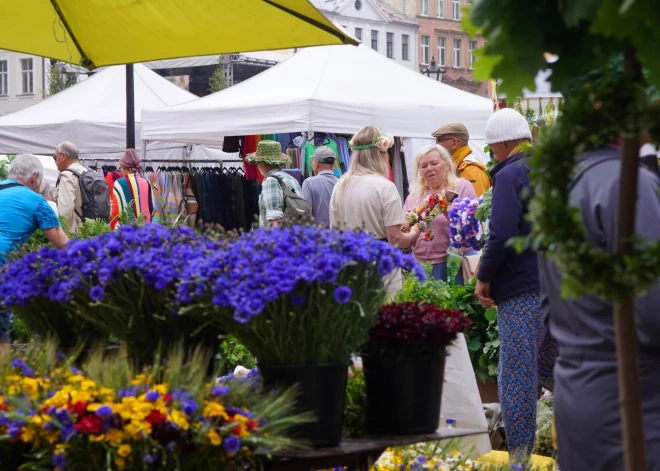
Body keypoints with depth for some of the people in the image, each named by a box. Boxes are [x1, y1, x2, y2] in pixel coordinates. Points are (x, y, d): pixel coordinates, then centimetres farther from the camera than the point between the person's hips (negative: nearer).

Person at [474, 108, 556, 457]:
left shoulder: (511, 174, -11)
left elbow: (502, 233, -19)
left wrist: (484, 277, -10)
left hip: (523, 288, -8)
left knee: (517, 377, -1)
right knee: (549, 369, 17)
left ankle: (521, 456, 2)